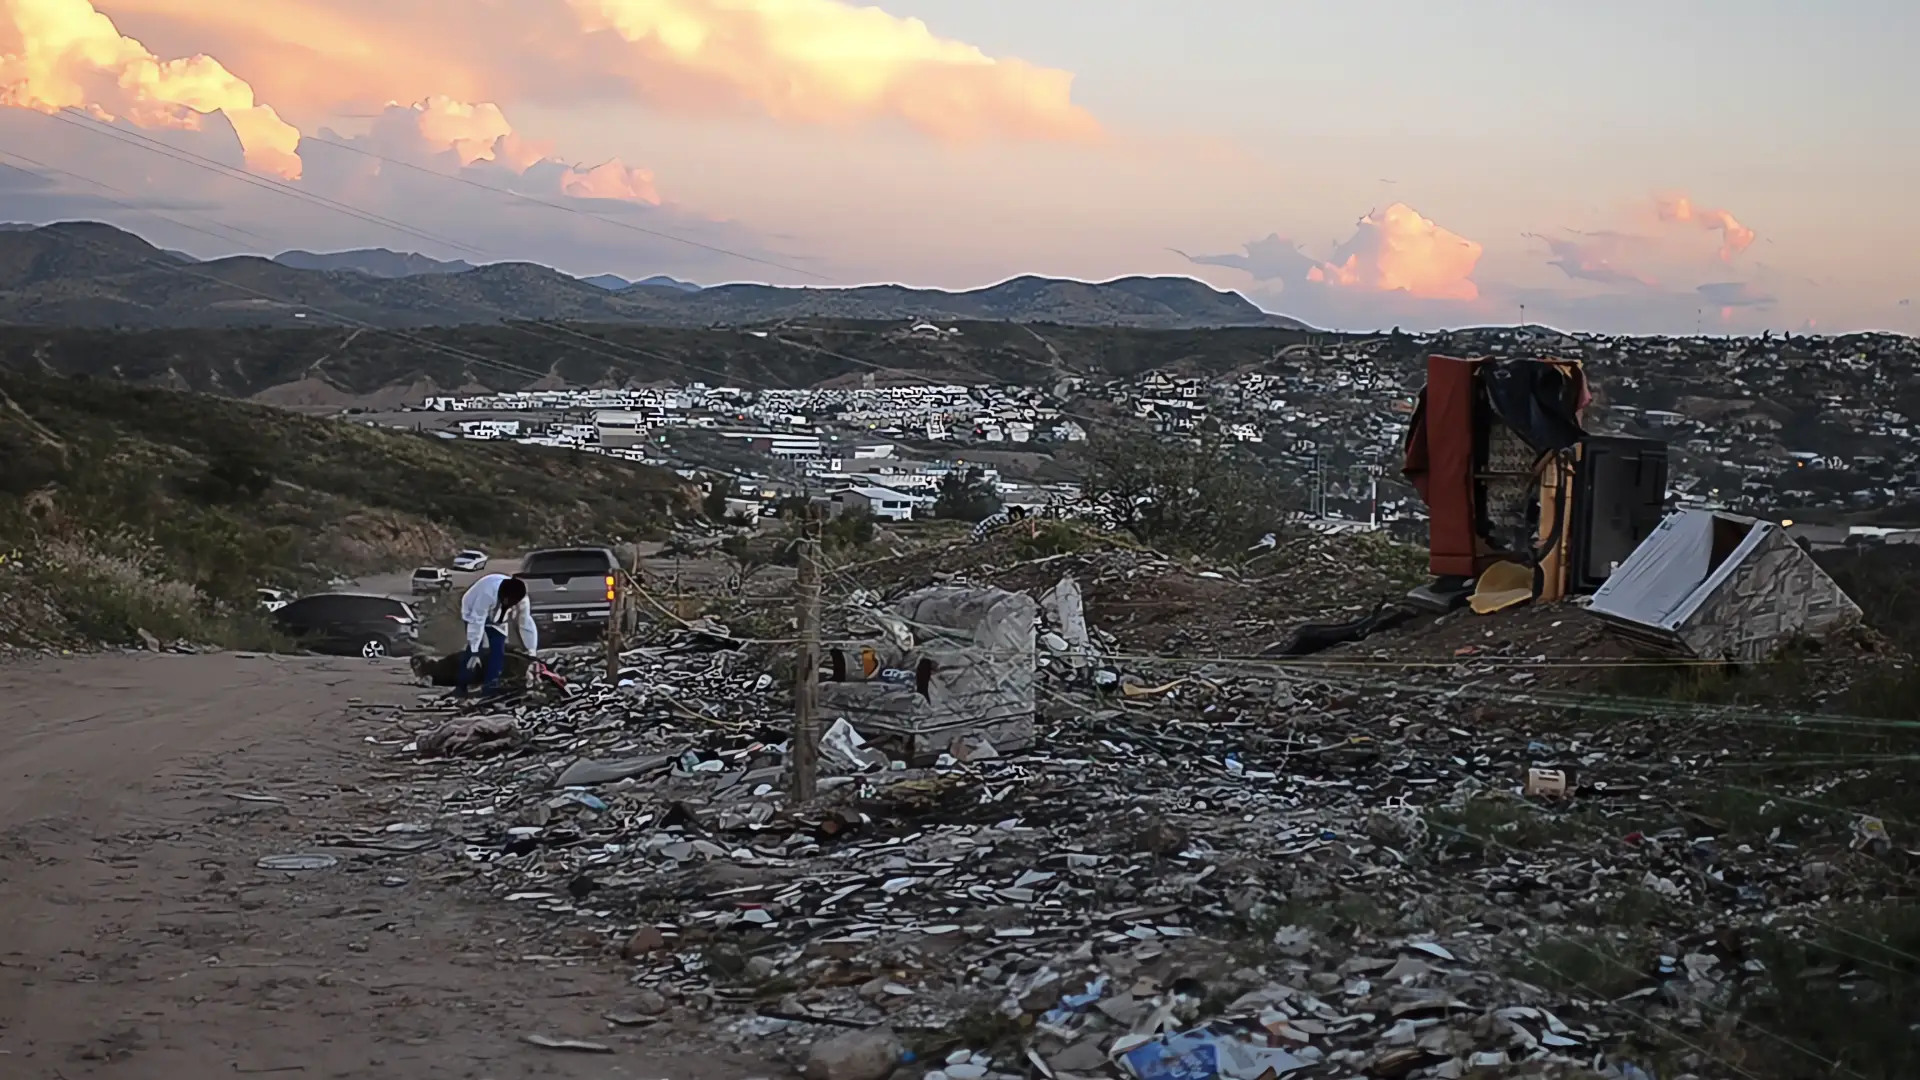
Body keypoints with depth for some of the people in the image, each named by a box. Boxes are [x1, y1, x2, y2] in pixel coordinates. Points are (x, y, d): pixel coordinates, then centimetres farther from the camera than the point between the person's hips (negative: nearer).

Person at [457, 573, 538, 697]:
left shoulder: (522, 600, -28)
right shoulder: (487, 593, -44)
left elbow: (527, 624, -21)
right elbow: (477, 622, -41)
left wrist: (532, 651, -23)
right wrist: (474, 651, -40)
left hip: (496, 619, 5)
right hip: (475, 613, -5)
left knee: (498, 649, -7)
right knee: (475, 646, -18)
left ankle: (491, 684, 3)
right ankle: (461, 685, -12)